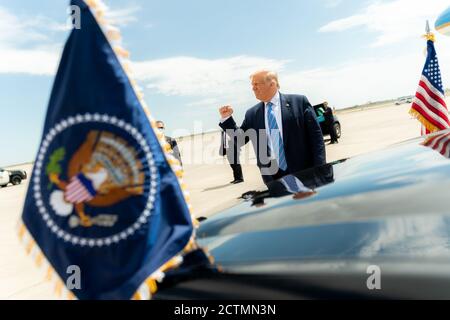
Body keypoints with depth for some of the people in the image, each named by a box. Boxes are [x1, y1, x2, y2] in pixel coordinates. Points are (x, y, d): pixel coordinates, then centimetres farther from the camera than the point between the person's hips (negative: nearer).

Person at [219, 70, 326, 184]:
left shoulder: (299, 102, -2)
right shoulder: (252, 114, 7)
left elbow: (315, 135, -3)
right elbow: (241, 139, 14)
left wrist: (319, 170, -8)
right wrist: (227, 118, 2)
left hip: (304, 173, -2)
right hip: (273, 177, 3)